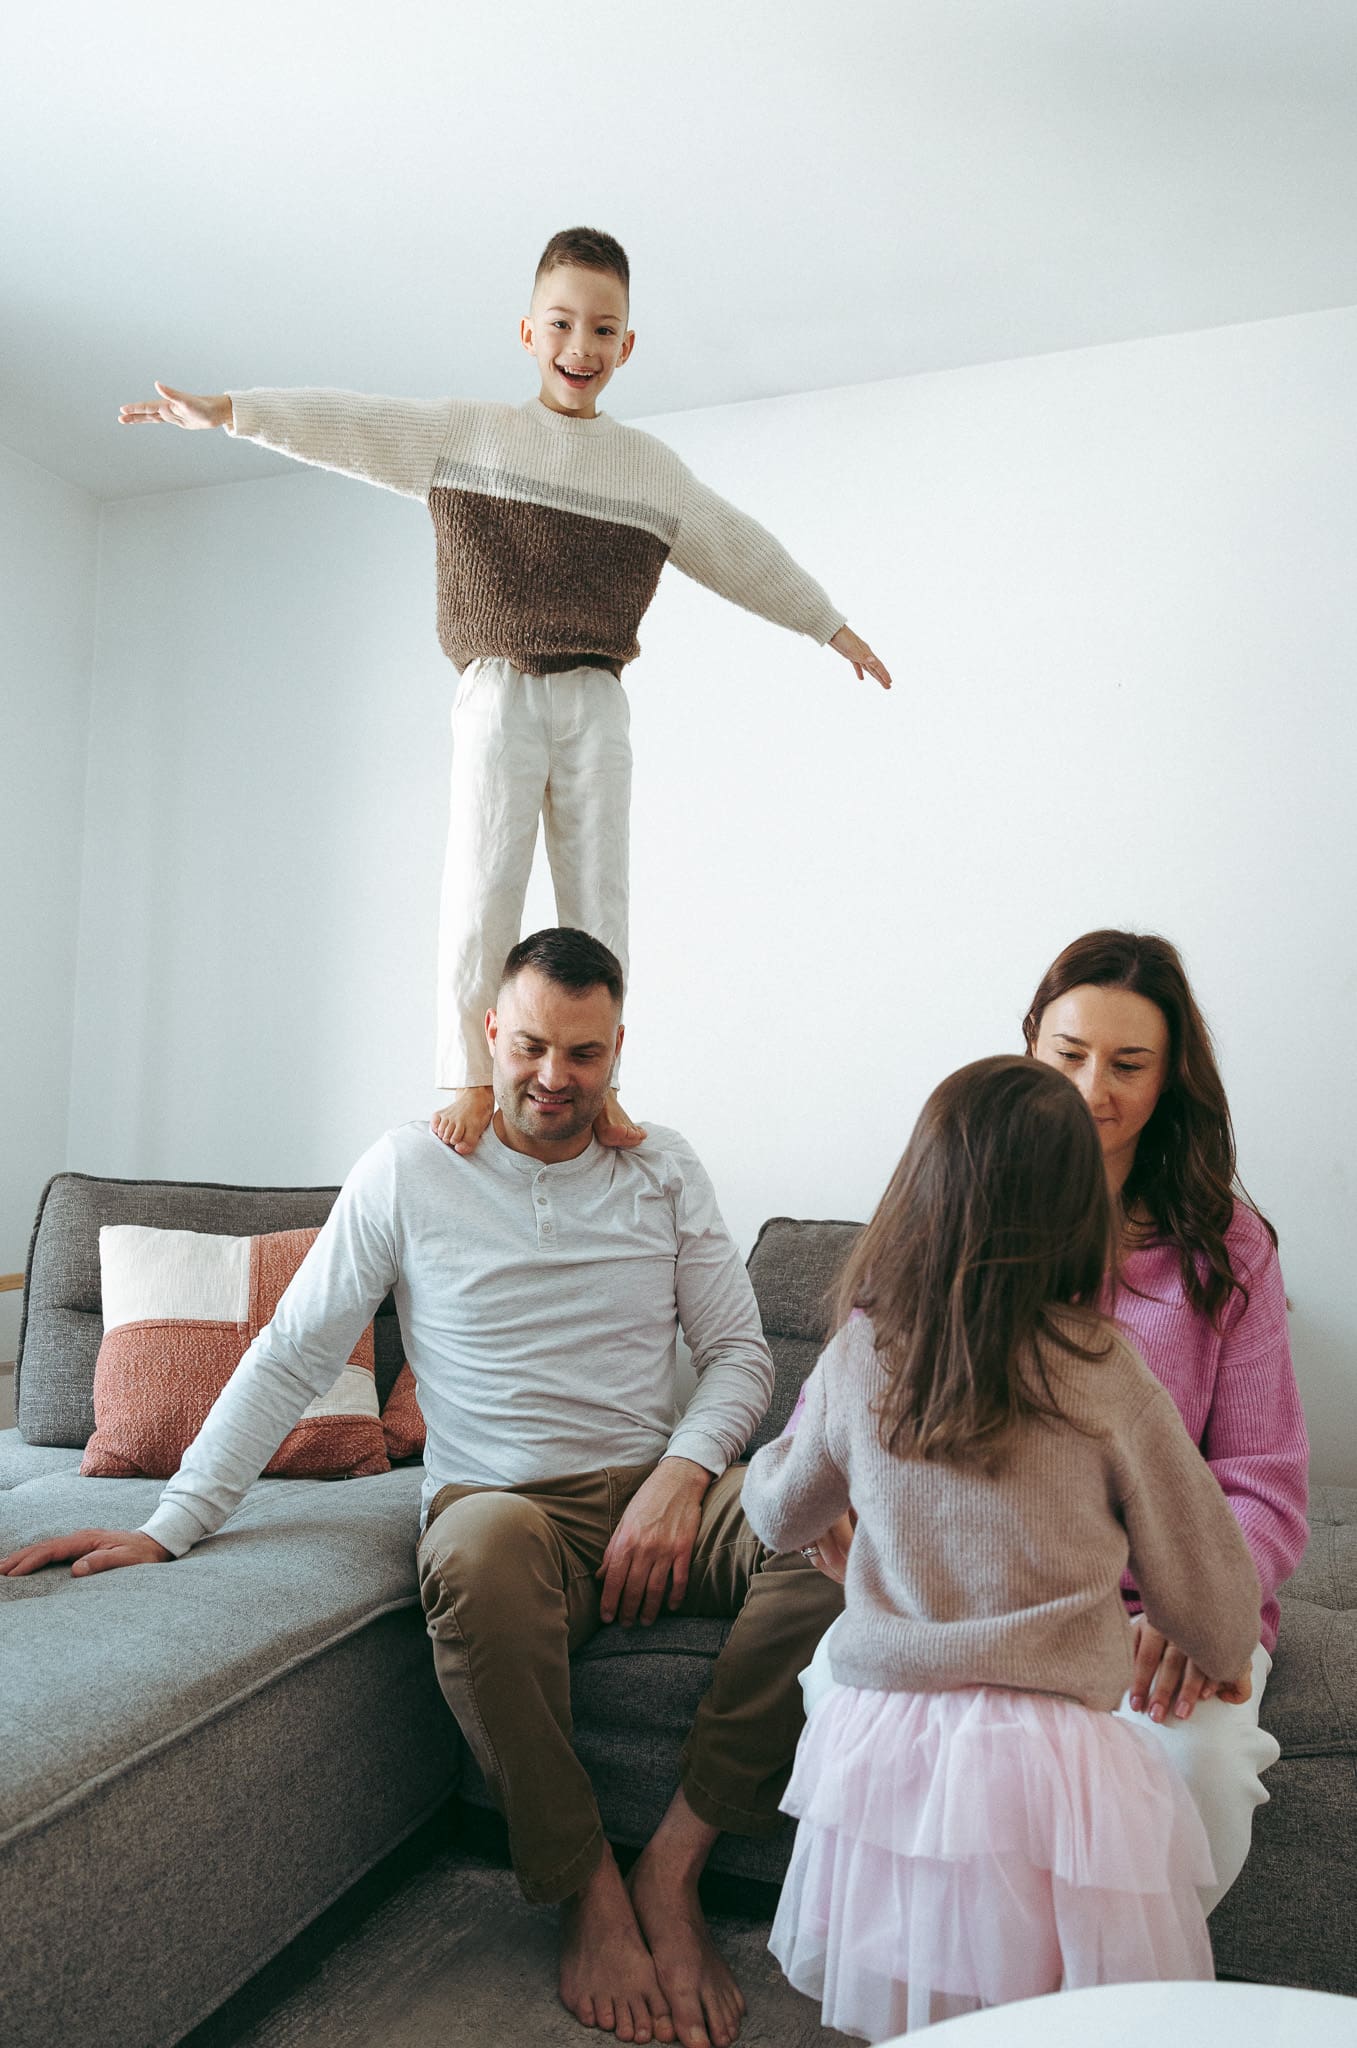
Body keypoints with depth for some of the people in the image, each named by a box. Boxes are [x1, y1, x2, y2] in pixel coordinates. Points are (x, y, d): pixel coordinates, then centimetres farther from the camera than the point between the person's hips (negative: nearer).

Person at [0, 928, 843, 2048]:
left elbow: (740, 1351, 7)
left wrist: (681, 1475, -12)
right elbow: (290, 1358, 3)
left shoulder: (664, 1169, 7)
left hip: (657, 1488, 3)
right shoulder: (410, 1170, 1)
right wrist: (171, 1525, -3)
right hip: (506, 1502, -2)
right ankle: (587, 1887, -17)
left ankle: (674, 1864, -14)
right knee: (481, 1544, -40)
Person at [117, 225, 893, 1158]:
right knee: (484, 878, -11)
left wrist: (831, 624, 28)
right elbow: (347, 424, 6)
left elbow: (743, 550, 24)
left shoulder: (653, 468, 17)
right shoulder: (464, 431, 11)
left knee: (598, 888, -1)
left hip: (596, 701, 2)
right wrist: (228, 409, -3)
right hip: (500, 689, -2)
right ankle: (470, 1078, -7)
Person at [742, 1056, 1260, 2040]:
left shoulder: (858, 1355, -2)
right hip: (1047, 1763, -2)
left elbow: (779, 1515, 18)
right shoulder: (1101, 1371, -10)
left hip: (881, 1748, 3)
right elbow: (1208, 1590, 2)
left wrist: (774, 1455, 40)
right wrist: (1225, 1655, 25)